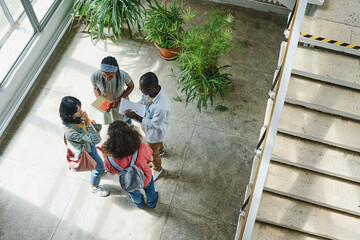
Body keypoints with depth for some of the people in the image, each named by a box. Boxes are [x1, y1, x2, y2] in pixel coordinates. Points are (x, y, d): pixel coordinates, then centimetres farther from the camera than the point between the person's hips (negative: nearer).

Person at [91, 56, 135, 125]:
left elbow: (131, 87, -12)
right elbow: (96, 88, -7)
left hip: (121, 101, -1)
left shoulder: (123, 75, -34)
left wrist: (118, 100, -21)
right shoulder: (95, 76, -31)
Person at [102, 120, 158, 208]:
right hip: (146, 180, 0)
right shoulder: (142, 148, -38)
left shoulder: (111, 161, -39)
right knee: (149, 190, 37)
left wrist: (105, 156, -6)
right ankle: (152, 203, 68)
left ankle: (140, 204, 70)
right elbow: (150, 160, -14)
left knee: (134, 194, 38)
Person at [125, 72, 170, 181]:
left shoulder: (161, 107, -47)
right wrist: (132, 108, -13)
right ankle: (160, 150, 73)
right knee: (157, 143, 39)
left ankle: (157, 169, 55)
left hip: (155, 132, -7)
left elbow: (154, 124, -30)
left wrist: (135, 117, -30)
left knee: (153, 153, 23)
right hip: (149, 122, 7)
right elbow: (144, 99, -1)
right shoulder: (154, 89, -24)